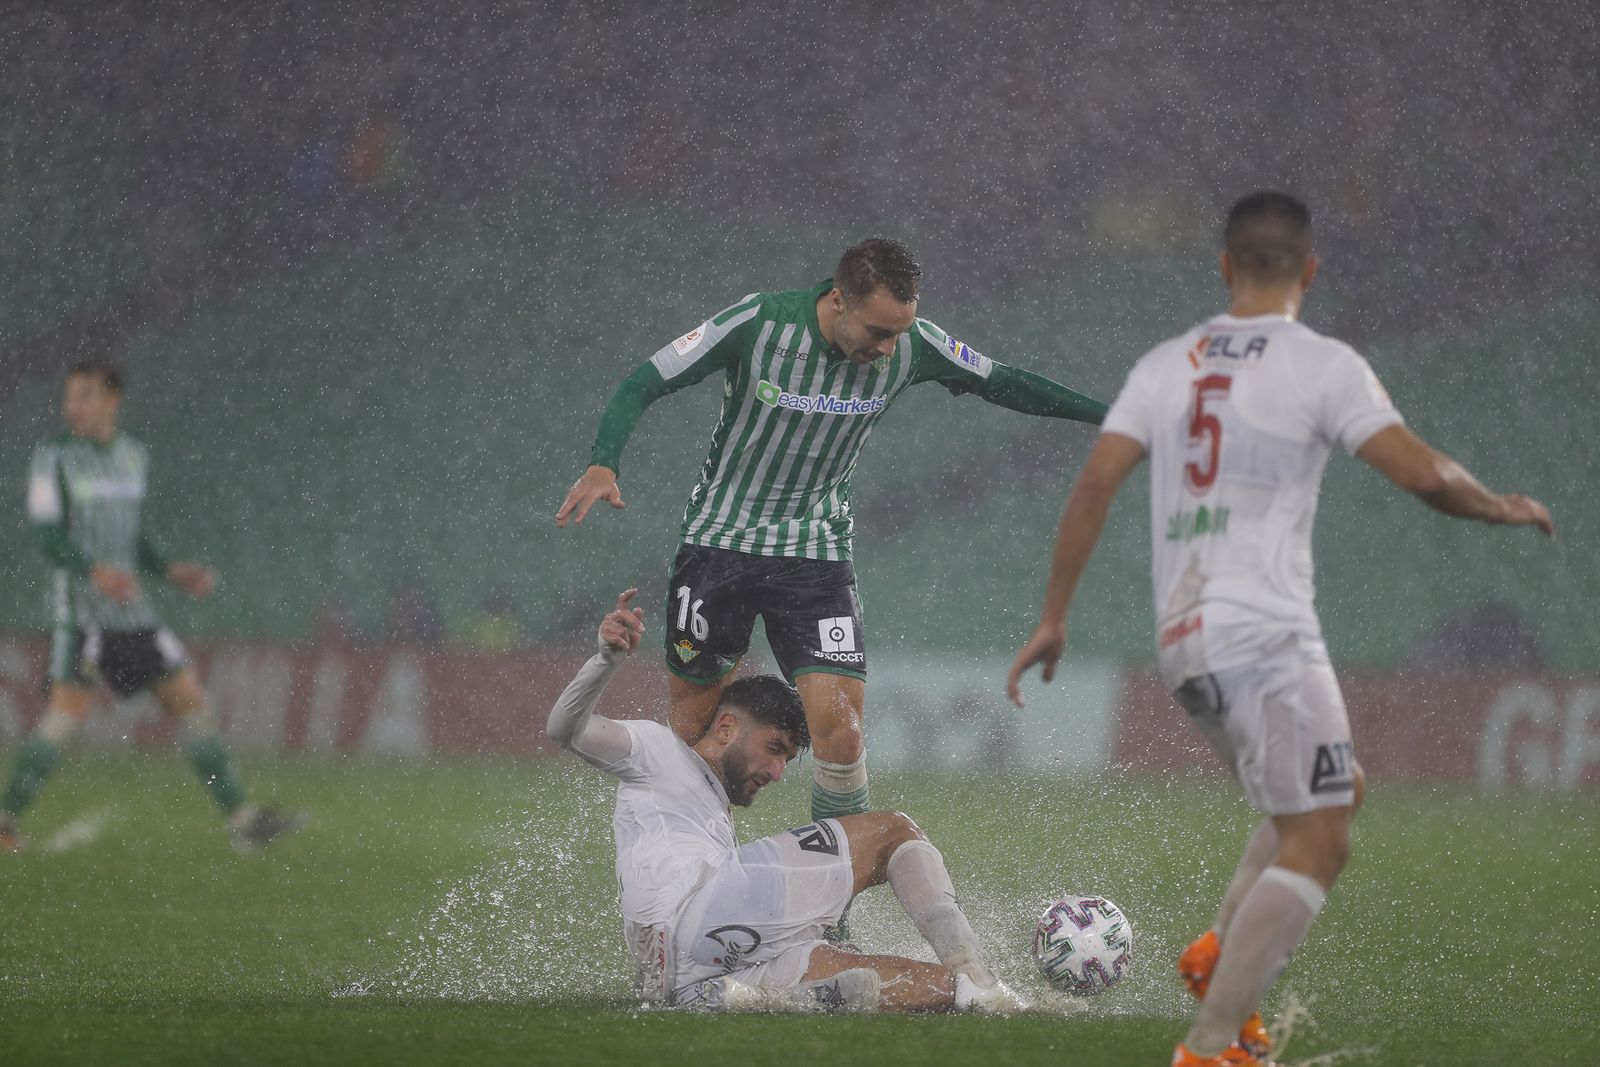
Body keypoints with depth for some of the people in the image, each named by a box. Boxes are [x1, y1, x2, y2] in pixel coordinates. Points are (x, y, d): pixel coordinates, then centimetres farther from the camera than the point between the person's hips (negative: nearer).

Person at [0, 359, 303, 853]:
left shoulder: (134, 457, 13)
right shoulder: (55, 458, -5)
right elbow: (48, 536, -13)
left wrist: (171, 571, 7)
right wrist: (96, 571, -28)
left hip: (130, 607, 6)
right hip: (80, 605, -6)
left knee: (187, 697, 5)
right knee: (71, 703, -19)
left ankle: (242, 818, 9)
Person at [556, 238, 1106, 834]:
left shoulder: (912, 345, -11)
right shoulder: (756, 325, -19)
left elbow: (1001, 385, 6)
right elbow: (643, 386, -14)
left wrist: (1107, 414, 7)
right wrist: (603, 464, -30)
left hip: (817, 554, 1)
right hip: (720, 537, -1)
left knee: (839, 732, -16)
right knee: (690, 729, 6)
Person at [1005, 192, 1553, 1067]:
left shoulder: (1167, 365, 11)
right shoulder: (1321, 365, -5)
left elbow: (1095, 483, 4)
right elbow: (1422, 474, -11)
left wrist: (1053, 619, 8)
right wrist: (1502, 508, 8)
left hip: (1184, 640, 7)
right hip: (1265, 636, -7)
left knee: (1337, 794, 24)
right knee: (1316, 845, -6)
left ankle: (1221, 952, 9)